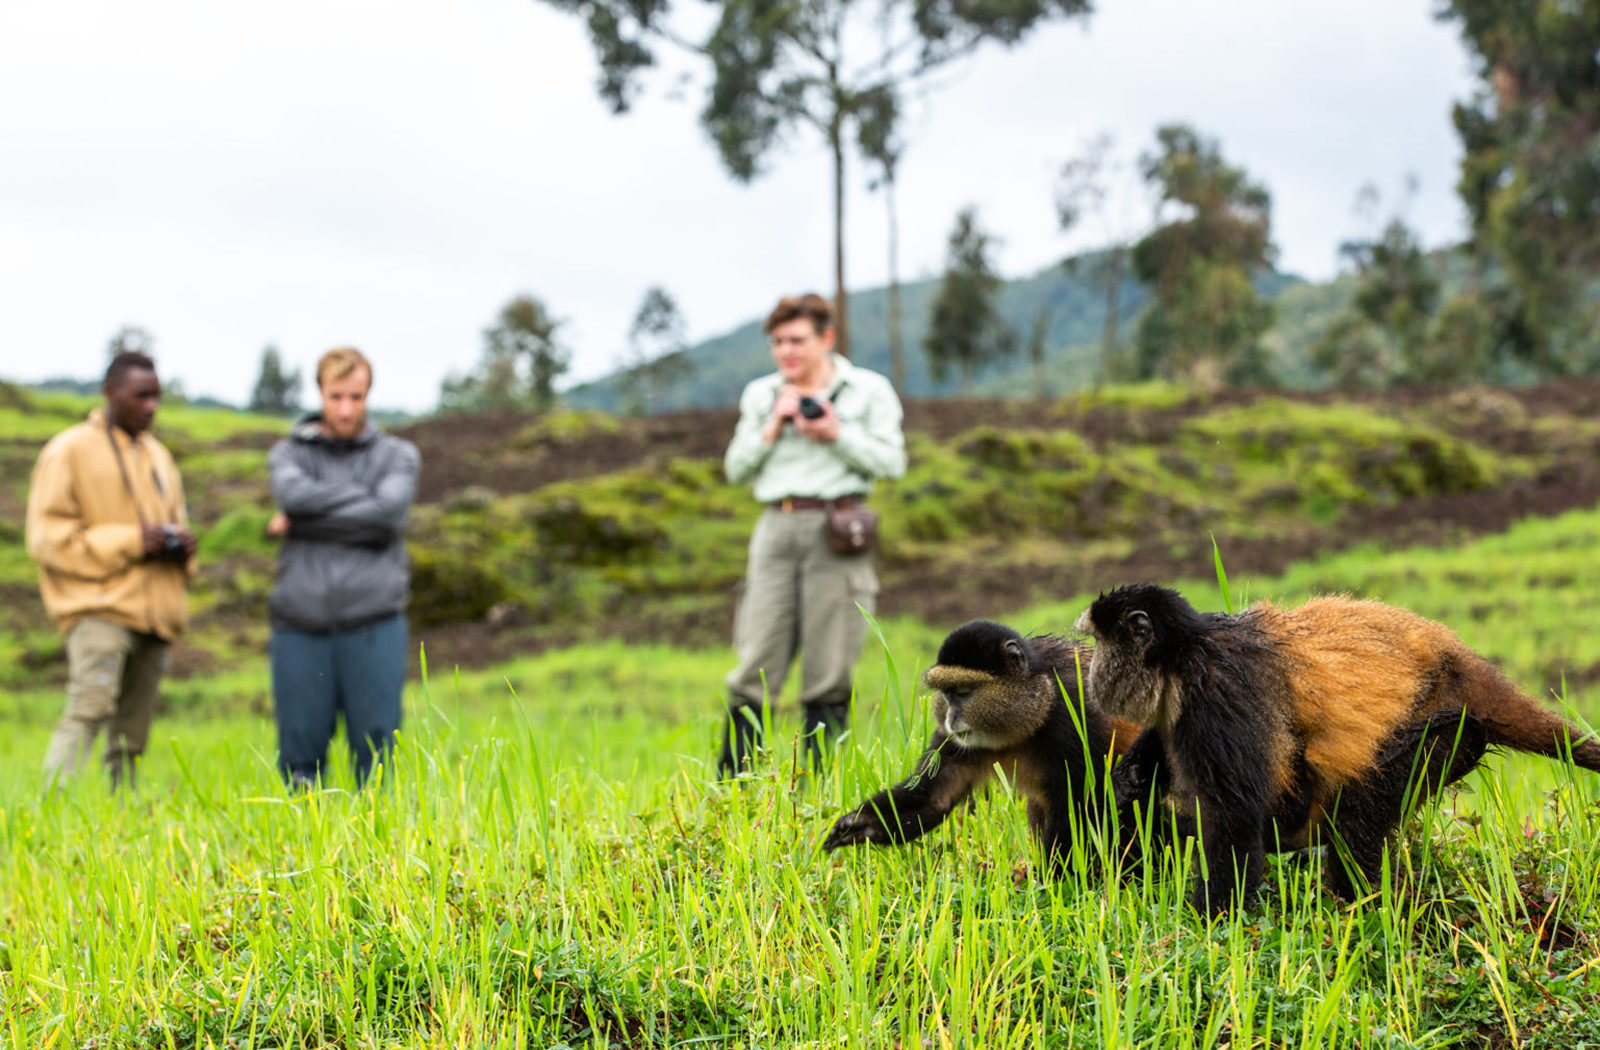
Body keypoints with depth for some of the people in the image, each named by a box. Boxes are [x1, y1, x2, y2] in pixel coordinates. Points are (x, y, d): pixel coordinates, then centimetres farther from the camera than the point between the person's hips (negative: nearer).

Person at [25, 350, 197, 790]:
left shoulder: (158, 457, 22)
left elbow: (177, 522, 31)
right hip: (99, 607, -7)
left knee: (131, 734, 6)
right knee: (90, 709, -21)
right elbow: (48, 537, -6)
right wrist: (130, 542, -14)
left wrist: (182, 545, 5)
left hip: (154, 611, 7)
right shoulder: (71, 450, 1)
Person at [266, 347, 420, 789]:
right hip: (300, 624, 1)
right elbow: (293, 493, -9)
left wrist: (300, 522, -2)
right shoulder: (290, 453, 14)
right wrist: (362, 501, -5)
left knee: (375, 754, -1)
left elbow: (385, 518, -7)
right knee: (299, 757, 2)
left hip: (373, 624, -1)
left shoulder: (398, 455, 12)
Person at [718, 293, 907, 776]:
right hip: (777, 526, 2)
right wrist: (772, 429, 0)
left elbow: (892, 461, 2)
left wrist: (838, 435, -8)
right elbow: (736, 468, 14)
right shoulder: (760, 395, 17)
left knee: (828, 672, -2)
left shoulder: (869, 391, 8)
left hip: (835, 530, -2)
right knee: (755, 664, -4)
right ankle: (731, 783, -1)